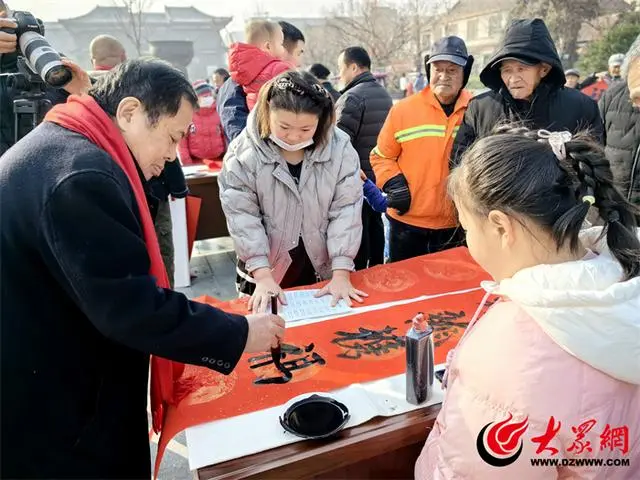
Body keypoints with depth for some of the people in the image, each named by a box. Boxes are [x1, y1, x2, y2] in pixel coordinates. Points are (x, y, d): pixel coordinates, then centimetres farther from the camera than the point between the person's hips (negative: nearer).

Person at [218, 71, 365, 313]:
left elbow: (346, 211, -12)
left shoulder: (340, 148, -12)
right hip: (267, 271, -1)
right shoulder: (244, 152, -16)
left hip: (324, 271, 1)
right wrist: (263, 276, -21)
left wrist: (341, 275, -16)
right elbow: (242, 216, -15)